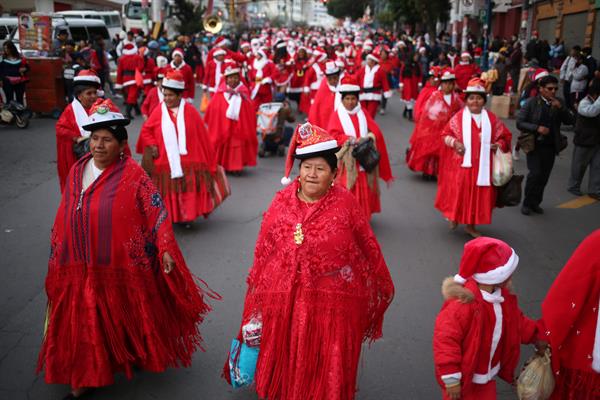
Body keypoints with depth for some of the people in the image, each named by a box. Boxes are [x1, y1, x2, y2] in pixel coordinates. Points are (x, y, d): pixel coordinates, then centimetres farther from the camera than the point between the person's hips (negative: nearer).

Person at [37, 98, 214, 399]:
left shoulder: (132, 174, -11)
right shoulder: (77, 171, 6)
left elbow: (157, 211, -12)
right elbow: (65, 217, 13)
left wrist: (165, 248, -18)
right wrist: (57, 254, 17)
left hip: (123, 267, -4)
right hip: (82, 268, 5)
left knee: (126, 318, 14)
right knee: (83, 323, 10)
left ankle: (136, 356, 41)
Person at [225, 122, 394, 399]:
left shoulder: (345, 204, -8)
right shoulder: (282, 201, -1)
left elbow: (368, 248, 2)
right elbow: (263, 253, 4)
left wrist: (380, 287, 11)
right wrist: (259, 300, 5)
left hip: (331, 303, -2)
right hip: (284, 301, 3)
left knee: (326, 368, 12)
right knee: (286, 362, 18)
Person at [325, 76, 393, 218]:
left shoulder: (363, 113, 10)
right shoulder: (337, 115, 1)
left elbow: (376, 131, 3)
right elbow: (333, 135, -11)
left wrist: (367, 138, -17)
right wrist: (350, 139, -22)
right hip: (346, 159, -3)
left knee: (364, 189, 7)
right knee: (346, 190, -5)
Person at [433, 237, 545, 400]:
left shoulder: (502, 296, -6)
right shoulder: (461, 303, -35)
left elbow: (516, 321, 14)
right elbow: (445, 341, -31)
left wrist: (535, 336, 7)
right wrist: (451, 379, -27)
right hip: (462, 377, -8)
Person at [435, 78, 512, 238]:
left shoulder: (492, 119, 4)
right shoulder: (458, 117, -3)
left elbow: (505, 136, 12)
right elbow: (445, 134, 3)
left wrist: (499, 144, -9)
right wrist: (454, 142, -17)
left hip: (482, 165, 2)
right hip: (462, 164, -2)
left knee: (479, 195, 7)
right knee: (458, 193, 1)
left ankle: (470, 225, 21)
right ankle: (454, 217, 28)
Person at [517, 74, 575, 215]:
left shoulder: (558, 103, 5)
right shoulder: (531, 103, -6)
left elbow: (570, 121, 0)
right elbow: (519, 123, -8)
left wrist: (561, 108, -15)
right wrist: (537, 128, -21)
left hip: (550, 146, 4)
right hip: (534, 144, -4)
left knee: (544, 176, 7)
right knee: (535, 173, -13)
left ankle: (535, 202, 24)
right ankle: (527, 203, 5)